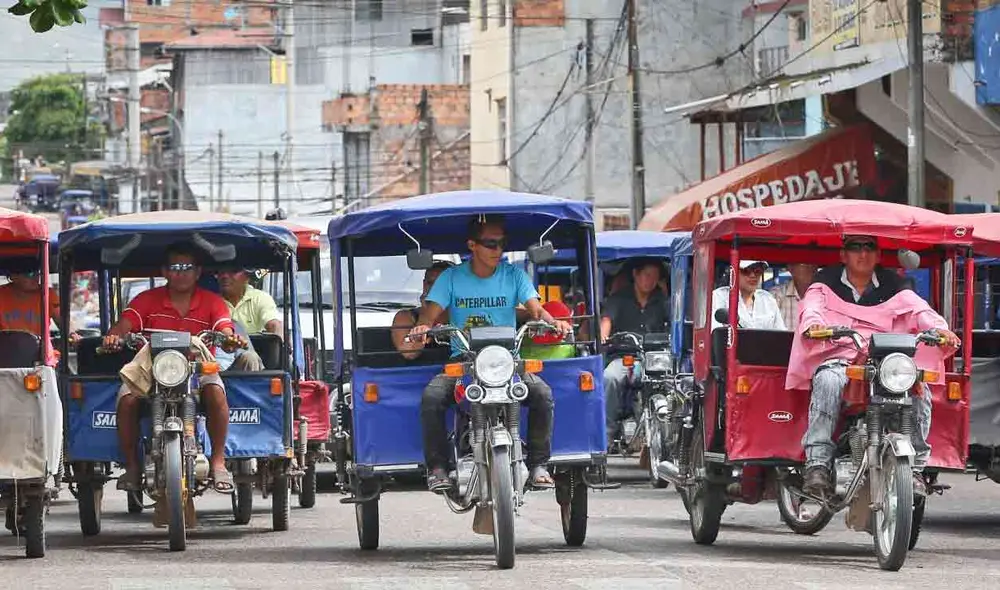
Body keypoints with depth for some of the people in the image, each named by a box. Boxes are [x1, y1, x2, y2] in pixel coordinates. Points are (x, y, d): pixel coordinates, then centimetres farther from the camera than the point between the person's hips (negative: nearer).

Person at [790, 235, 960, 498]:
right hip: (837, 360, -2)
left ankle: (914, 467, -21)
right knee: (828, 381, -38)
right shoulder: (827, 281, 12)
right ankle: (817, 464, -41)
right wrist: (813, 322, -31)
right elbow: (812, 304, -6)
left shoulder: (890, 285, 15)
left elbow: (917, 308, 0)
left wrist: (938, 327, -22)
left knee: (919, 388, -27)